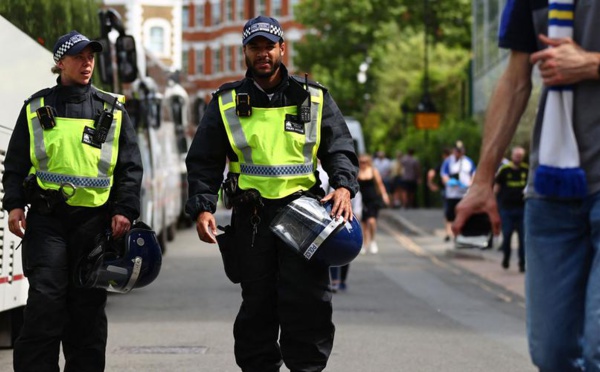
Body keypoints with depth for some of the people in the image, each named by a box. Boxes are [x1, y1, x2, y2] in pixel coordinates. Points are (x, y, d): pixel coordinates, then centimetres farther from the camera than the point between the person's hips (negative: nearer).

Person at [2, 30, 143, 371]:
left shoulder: (112, 110, 10)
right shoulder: (37, 108, 10)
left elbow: (130, 167, 9)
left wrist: (124, 210, -3)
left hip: (94, 219, 1)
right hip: (46, 218, -1)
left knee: (89, 303, 3)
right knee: (45, 298, -10)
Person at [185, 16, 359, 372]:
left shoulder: (314, 98, 9)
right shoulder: (227, 103, 9)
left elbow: (340, 149, 9)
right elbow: (203, 162, 9)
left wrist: (344, 186, -11)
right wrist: (202, 207, -5)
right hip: (251, 217, 1)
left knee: (309, 302, -9)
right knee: (257, 303, 7)